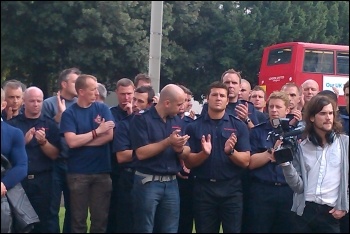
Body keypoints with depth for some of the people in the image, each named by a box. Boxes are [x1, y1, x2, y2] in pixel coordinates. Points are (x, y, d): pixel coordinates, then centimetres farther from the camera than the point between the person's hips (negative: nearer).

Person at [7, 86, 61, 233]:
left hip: (42, 180, 0)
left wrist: (43, 142, -18)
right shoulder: (12, 124, 3)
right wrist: (24, 141, -15)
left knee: (43, 221, 1)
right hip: (18, 179, 0)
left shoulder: (50, 124, 4)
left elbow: (54, 155, 0)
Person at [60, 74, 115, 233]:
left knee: (100, 218, 8)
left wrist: (81, 141, -10)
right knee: (78, 218, 7)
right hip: (78, 172, -2)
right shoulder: (69, 113, -3)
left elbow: (110, 135, -8)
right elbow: (71, 142, -15)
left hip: (102, 171, 2)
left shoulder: (102, 108, 4)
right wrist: (97, 131, -11)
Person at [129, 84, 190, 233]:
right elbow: (141, 153, -17)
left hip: (172, 183, 6)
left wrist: (180, 149, -13)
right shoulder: (142, 119, -9)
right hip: (148, 182, -5)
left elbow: (187, 150, 10)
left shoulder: (177, 120, 10)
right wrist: (168, 142, -20)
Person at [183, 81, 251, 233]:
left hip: (231, 188, 0)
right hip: (203, 188, 0)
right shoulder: (194, 126, 3)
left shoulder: (239, 126, 2)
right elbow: (188, 162, 0)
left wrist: (230, 151, -20)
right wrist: (204, 153, -18)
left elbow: (245, 161, -2)